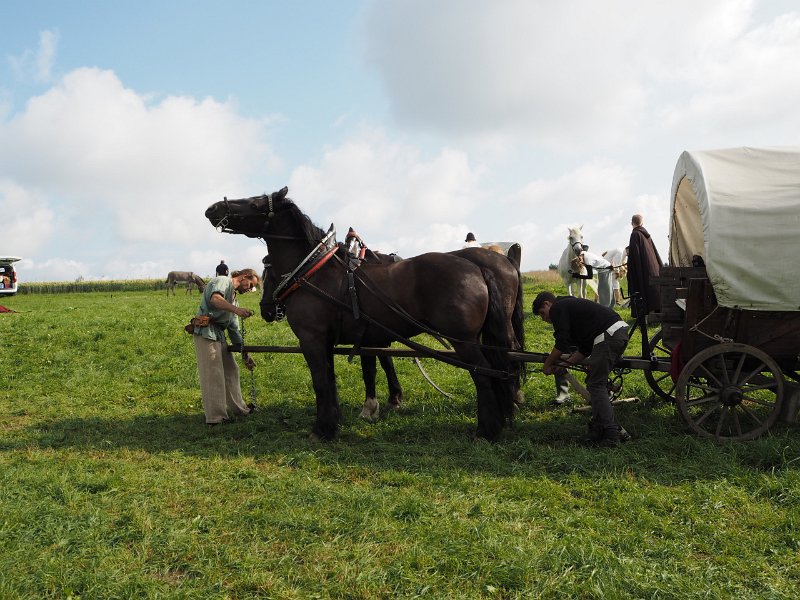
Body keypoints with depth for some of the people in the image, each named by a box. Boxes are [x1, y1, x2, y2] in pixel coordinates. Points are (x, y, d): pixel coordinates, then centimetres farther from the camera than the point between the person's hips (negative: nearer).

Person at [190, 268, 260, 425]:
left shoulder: (233, 298, 26)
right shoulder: (223, 281, -2)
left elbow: (234, 329, 26)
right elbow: (215, 299, -25)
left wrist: (245, 354, 23)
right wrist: (236, 309, -38)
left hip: (219, 335, 10)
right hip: (206, 332, -10)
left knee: (231, 370, 13)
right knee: (213, 374, -10)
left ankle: (238, 409, 25)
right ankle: (216, 417, -7)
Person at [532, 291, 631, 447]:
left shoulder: (557, 308, 2)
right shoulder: (570, 305, 30)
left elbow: (562, 343, -5)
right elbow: (586, 349, 30)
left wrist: (547, 364, 9)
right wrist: (565, 364, 27)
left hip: (608, 334, -10)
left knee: (596, 385, -4)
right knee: (598, 382, 17)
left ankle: (610, 436, -6)